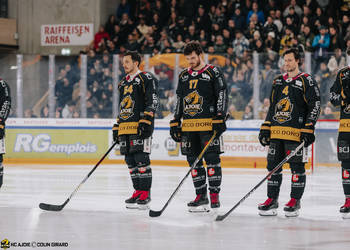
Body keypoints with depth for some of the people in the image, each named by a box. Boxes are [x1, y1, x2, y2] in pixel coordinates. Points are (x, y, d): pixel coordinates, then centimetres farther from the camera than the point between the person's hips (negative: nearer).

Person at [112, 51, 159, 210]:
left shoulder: (146, 79, -3)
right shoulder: (123, 83, 23)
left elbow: (153, 102, -11)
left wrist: (146, 121, -20)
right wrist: (117, 127, 23)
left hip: (140, 128, -8)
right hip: (125, 128, 8)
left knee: (141, 159, -12)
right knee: (130, 161, 7)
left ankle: (145, 194, -10)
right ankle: (138, 192, 14)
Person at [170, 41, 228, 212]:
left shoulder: (213, 73, -1)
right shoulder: (184, 76, 17)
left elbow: (222, 95, -6)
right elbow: (179, 100, 22)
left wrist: (220, 118, -15)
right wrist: (175, 122, 18)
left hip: (208, 124, -6)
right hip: (189, 125, 6)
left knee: (212, 159, -7)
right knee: (193, 160, 5)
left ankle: (214, 196, -4)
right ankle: (201, 196, 11)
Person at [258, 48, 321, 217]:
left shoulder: (306, 81, -3)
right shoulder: (278, 81, 17)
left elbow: (315, 106, -8)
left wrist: (308, 129, -15)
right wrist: (265, 128, 16)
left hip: (296, 132, -6)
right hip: (277, 131, 6)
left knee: (297, 166, -2)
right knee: (273, 164, 6)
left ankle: (295, 201, 5)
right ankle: (272, 200, 13)